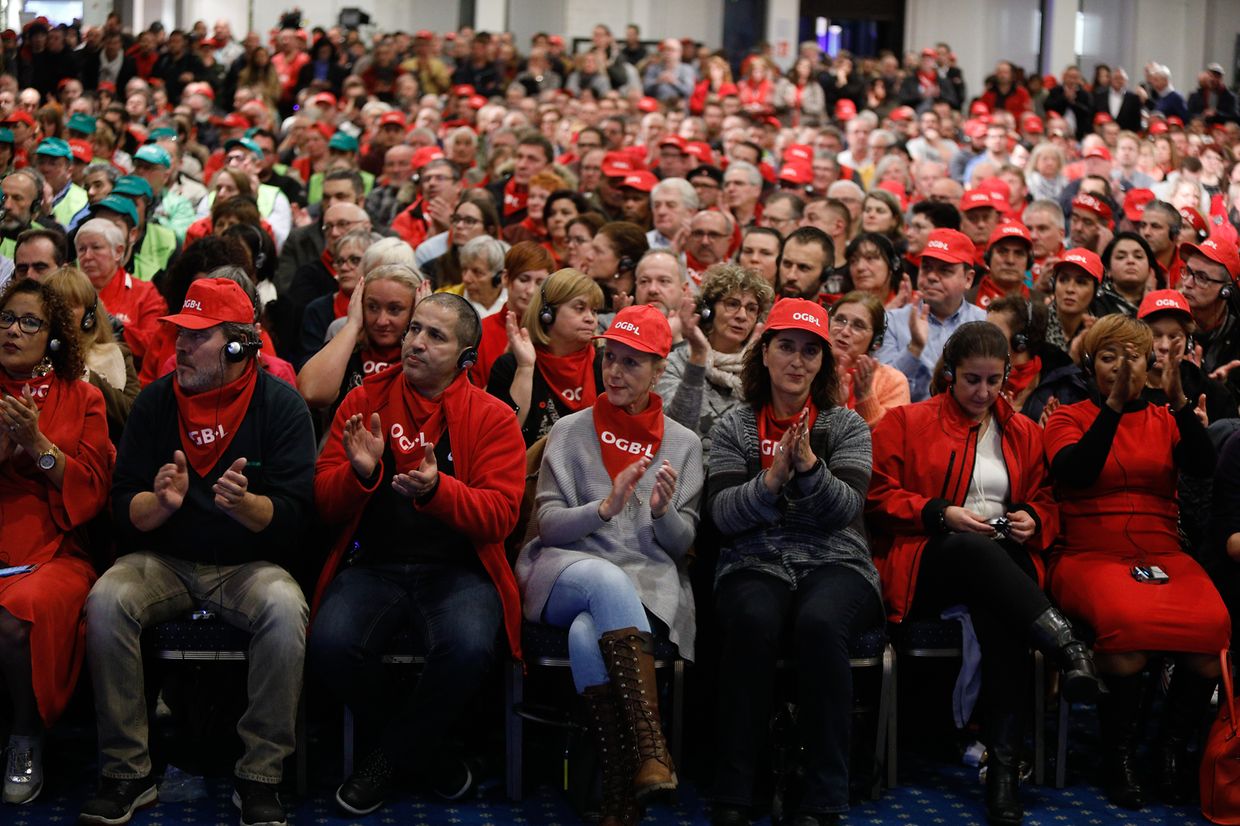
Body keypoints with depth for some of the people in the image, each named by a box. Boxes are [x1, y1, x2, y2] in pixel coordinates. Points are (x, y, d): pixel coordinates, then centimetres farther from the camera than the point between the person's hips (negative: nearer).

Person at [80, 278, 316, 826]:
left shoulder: (280, 405, -5)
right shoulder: (155, 401, 2)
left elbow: (293, 513, -11)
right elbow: (123, 509, 1)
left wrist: (243, 504, -32)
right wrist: (161, 502, -22)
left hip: (248, 564, -2)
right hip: (164, 561, 2)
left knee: (285, 608, -33)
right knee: (105, 602, -27)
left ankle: (260, 778, -19)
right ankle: (127, 774, -14)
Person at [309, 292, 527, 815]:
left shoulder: (492, 418, 3)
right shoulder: (363, 401, 9)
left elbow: (500, 516, -8)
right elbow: (327, 504, 5)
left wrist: (437, 489, -26)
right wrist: (360, 473, -17)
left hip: (456, 570, -1)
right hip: (372, 567, 2)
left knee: (469, 648, -33)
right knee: (331, 645, -28)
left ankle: (393, 758, -2)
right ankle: (423, 751, 1)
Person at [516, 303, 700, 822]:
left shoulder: (683, 444, 12)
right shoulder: (570, 431, 9)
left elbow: (682, 545, 10)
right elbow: (549, 526, 1)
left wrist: (664, 512, -13)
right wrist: (605, 508, -17)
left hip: (649, 580, 0)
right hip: (569, 570, 0)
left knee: (589, 637, -35)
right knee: (608, 581, -38)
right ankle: (652, 752, -43)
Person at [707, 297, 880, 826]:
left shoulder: (846, 426, 12)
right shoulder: (734, 427, 12)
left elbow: (845, 509, -3)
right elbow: (724, 515, 0)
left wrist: (809, 465, -18)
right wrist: (773, 477, -15)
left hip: (834, 563, 0)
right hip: (756, 564, 0)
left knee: (819, 622, -35)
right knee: (753, 622, -35)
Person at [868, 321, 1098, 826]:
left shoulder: (1024, 433, 22)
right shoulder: (906, 423, 10)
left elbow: (1045, 501, 25)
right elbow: (878, 497, 3)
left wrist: (1032, 520, 1)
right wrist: (941, 515, -9)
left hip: (1000, 563, 2)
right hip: (926, 563, -2)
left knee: (997, 613, -36)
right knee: (975, 550, -40)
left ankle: (1005, 766, -39)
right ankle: (1069, 649, -49)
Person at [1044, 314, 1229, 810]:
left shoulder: (1165, 421, 18)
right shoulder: (1069, 419, 10)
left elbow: (1203, 467, -2)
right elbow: (1075, 473, -11)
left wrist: (1179, 401, -14)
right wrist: (1114, 403, -17)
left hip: (1163, 558, 3)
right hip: (1090, 556, -3)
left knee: (1211, 624, -29)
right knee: (1128, 620, -35)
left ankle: (1176, 749, -7)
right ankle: (1120, 755, -14)